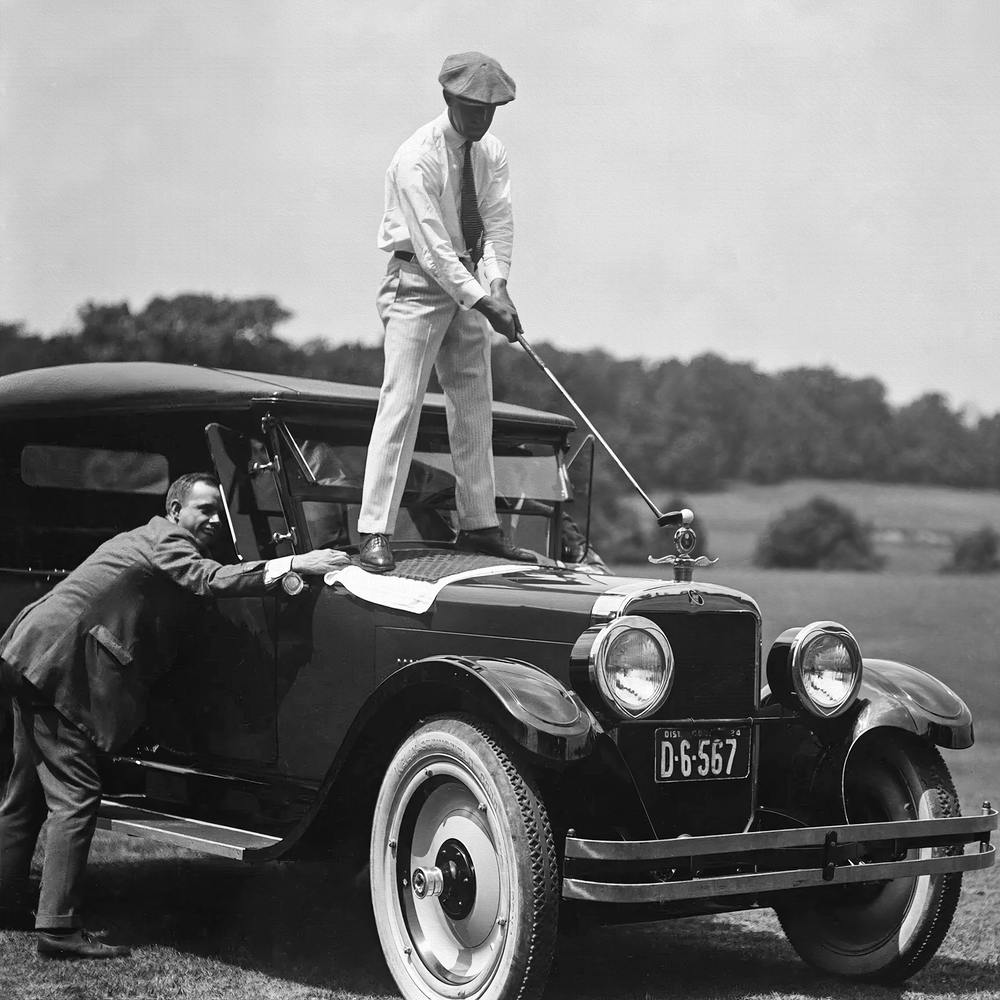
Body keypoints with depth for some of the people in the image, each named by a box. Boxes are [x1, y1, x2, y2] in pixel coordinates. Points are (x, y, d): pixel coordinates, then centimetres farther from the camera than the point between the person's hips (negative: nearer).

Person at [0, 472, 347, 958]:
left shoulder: (147, 537, 23)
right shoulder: (166, 540, -8)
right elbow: (211, 579, -26)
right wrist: (292, 564, -31)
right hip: (58, 660, -11)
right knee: (75, 795, -11)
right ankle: (58, 928, -12)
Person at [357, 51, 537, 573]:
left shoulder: (490, 152, 2)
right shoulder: (416, 158, -19)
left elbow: (498, 221, -4)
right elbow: (432, 246, -23)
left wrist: (497, 283, -21)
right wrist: (484, 301, -27)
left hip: (468, 282, 7)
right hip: (417, 282, -7)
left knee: (475, 404, 10)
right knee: (401, 401, -12)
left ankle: (478, 525, 19)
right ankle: (375, 534, -13)